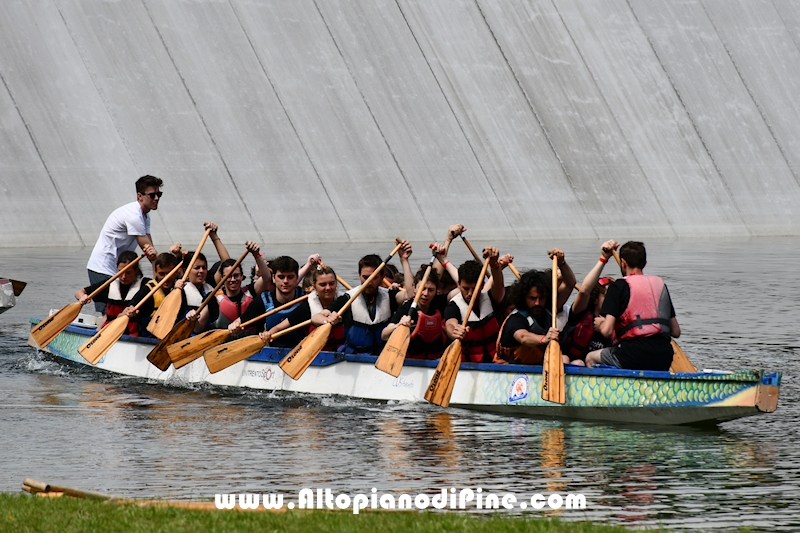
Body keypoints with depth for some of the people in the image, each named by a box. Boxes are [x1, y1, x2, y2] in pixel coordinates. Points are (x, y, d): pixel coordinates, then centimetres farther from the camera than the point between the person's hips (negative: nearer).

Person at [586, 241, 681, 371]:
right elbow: (676, 332, 15)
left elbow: (607, 331, -9)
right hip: (664, 360, 6)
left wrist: (599, 324, 13)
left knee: (590, 358, 21)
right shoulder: (660, 284, 14)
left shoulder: (619, 286, -2)